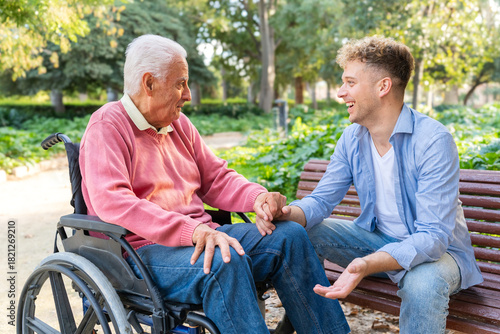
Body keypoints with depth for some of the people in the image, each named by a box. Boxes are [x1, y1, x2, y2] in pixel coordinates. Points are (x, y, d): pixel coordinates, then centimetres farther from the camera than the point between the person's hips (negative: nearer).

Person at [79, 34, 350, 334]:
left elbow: (216, 178, 18)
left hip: (200, 237, 7)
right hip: (143, 251, -7)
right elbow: (111, 201, -22)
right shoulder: (107, 126, -6)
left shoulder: (178, 123, 18)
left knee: (291, 236, -9)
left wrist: (258, 197, -5)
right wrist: (193, 231, -32)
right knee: (224, 261, -36)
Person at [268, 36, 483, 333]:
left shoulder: (433, 141, -25)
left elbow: (433, 236, -31)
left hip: (437, 248, -5)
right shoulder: (352, 138, -4)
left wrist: (367, 265, -49)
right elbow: (322, 199, -1)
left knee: (423, 282, -39)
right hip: (378, 239, 6)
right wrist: (288, 213, -26)